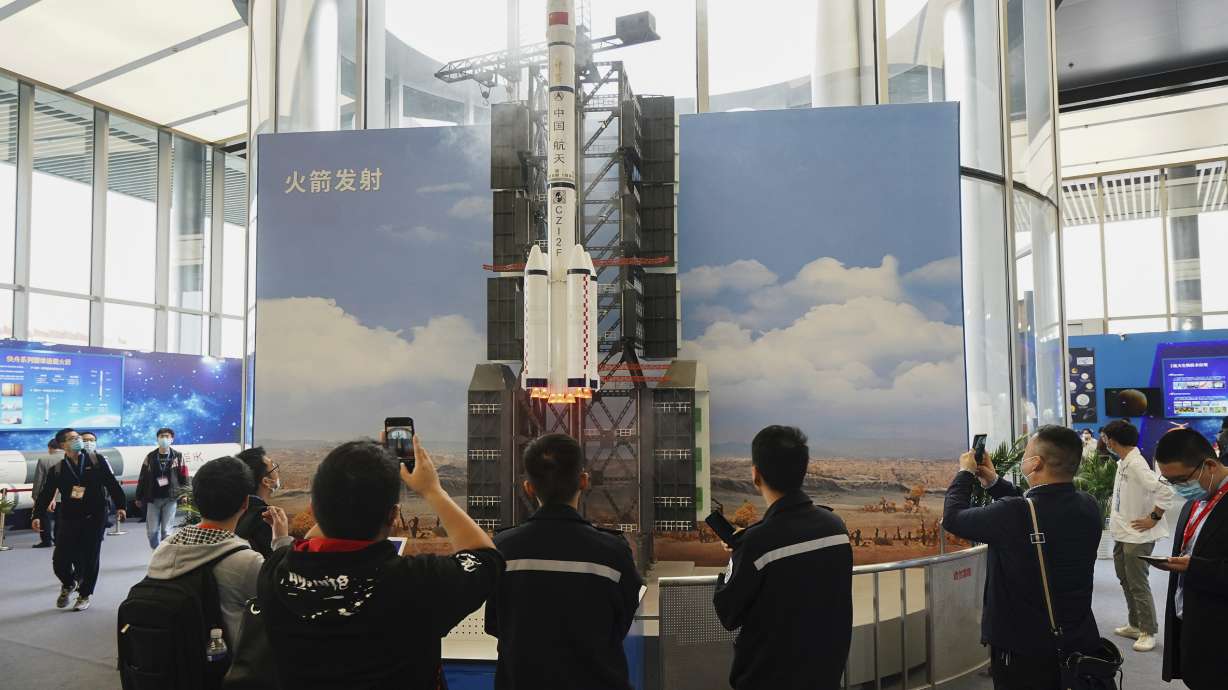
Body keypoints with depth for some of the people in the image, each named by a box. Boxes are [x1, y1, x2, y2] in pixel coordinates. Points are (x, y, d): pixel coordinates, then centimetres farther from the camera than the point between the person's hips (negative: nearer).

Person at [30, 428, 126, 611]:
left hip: (94, 518, -1)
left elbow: (112, 484, 3)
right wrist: (38, 515, -11)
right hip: (69, 519, 1)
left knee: (89, 558, 2)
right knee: (60, 559, -3)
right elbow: (46, 494, 2)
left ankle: (84, 595, 19)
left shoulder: (96, 461, 1)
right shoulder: (57, 470, 4)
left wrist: (119, 506, 0)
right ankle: (68, 584, 29)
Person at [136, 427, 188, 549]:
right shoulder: (150, 457, 6)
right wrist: (139, 497, 7)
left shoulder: (178, 456, 3)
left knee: (166, 531, -1)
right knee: (152, 531, 4)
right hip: (153, 499, 2)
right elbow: (143, 478, 8)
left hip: (170, 499, -2)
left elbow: (184, 477, 2)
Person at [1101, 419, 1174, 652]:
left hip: (1137, 536, -10)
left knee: (1138, 585, 0)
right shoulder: (1122, 463, 7)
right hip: (1122, 534, 10)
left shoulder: (1136, 465, -21)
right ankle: (1135, 625, 31)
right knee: (1126, 581, 18)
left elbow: (1165, 491, -28)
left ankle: (1148, 632, 13)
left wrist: (1153, 518, -20)